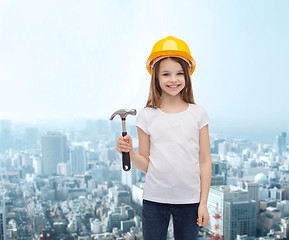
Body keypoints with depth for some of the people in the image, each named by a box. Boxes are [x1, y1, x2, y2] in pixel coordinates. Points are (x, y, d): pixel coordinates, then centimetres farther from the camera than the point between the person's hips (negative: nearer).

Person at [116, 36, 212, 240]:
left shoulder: (198, 114, 1)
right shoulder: (147, 116, 0)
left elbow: (205, 161, 3)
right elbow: (146, 165, 3)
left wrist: (203, 202, 1)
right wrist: (130, 152, -17)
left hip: (189, 200, 0)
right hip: (154, 199, 0)